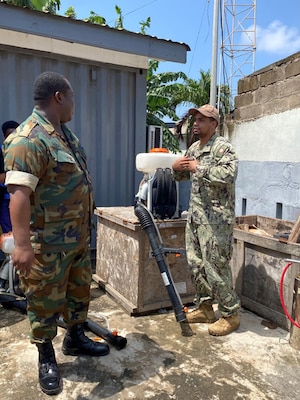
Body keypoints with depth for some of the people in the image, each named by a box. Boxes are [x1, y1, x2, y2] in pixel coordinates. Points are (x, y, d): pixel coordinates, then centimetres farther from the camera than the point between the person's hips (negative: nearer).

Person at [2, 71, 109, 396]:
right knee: (46, 301, 9)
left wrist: (85, 226, 23)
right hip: (48, 242, -9)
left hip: (79, 236, 9)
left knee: (79, 290, 21)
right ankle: (46, 358, 29)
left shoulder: (64, 133, 11)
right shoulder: (28, 139, -21)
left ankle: (75, 338, 42)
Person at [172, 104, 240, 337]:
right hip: (195, 215, 9)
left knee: (215, 266, -5)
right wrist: (177, 167, 3)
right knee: (196, 263, 13)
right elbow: (181, 176, 26)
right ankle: (205, 307, 28)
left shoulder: (222, 147, -11)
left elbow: (229, 174, -29)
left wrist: (199, 168, -22)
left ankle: (231, 315, 12)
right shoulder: (194, 148, 16)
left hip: (216, 218, -9)